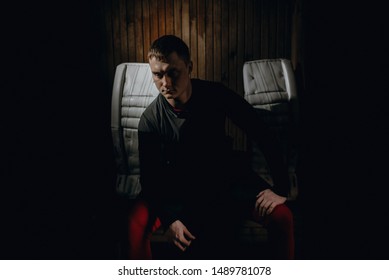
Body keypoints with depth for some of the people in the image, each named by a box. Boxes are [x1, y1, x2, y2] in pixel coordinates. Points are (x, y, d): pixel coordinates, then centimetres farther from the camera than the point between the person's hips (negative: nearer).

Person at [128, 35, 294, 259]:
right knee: (136, 224, -28)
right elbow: (150, 176, -11)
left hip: (226, 176, 1)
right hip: (178, 185, 0)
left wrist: (281, 189, -20)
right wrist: (169, 219, -26)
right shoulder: (151, 119, -17)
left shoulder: (217, 95, -17)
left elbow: (264, 136, -14)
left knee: (282, 217, -19)